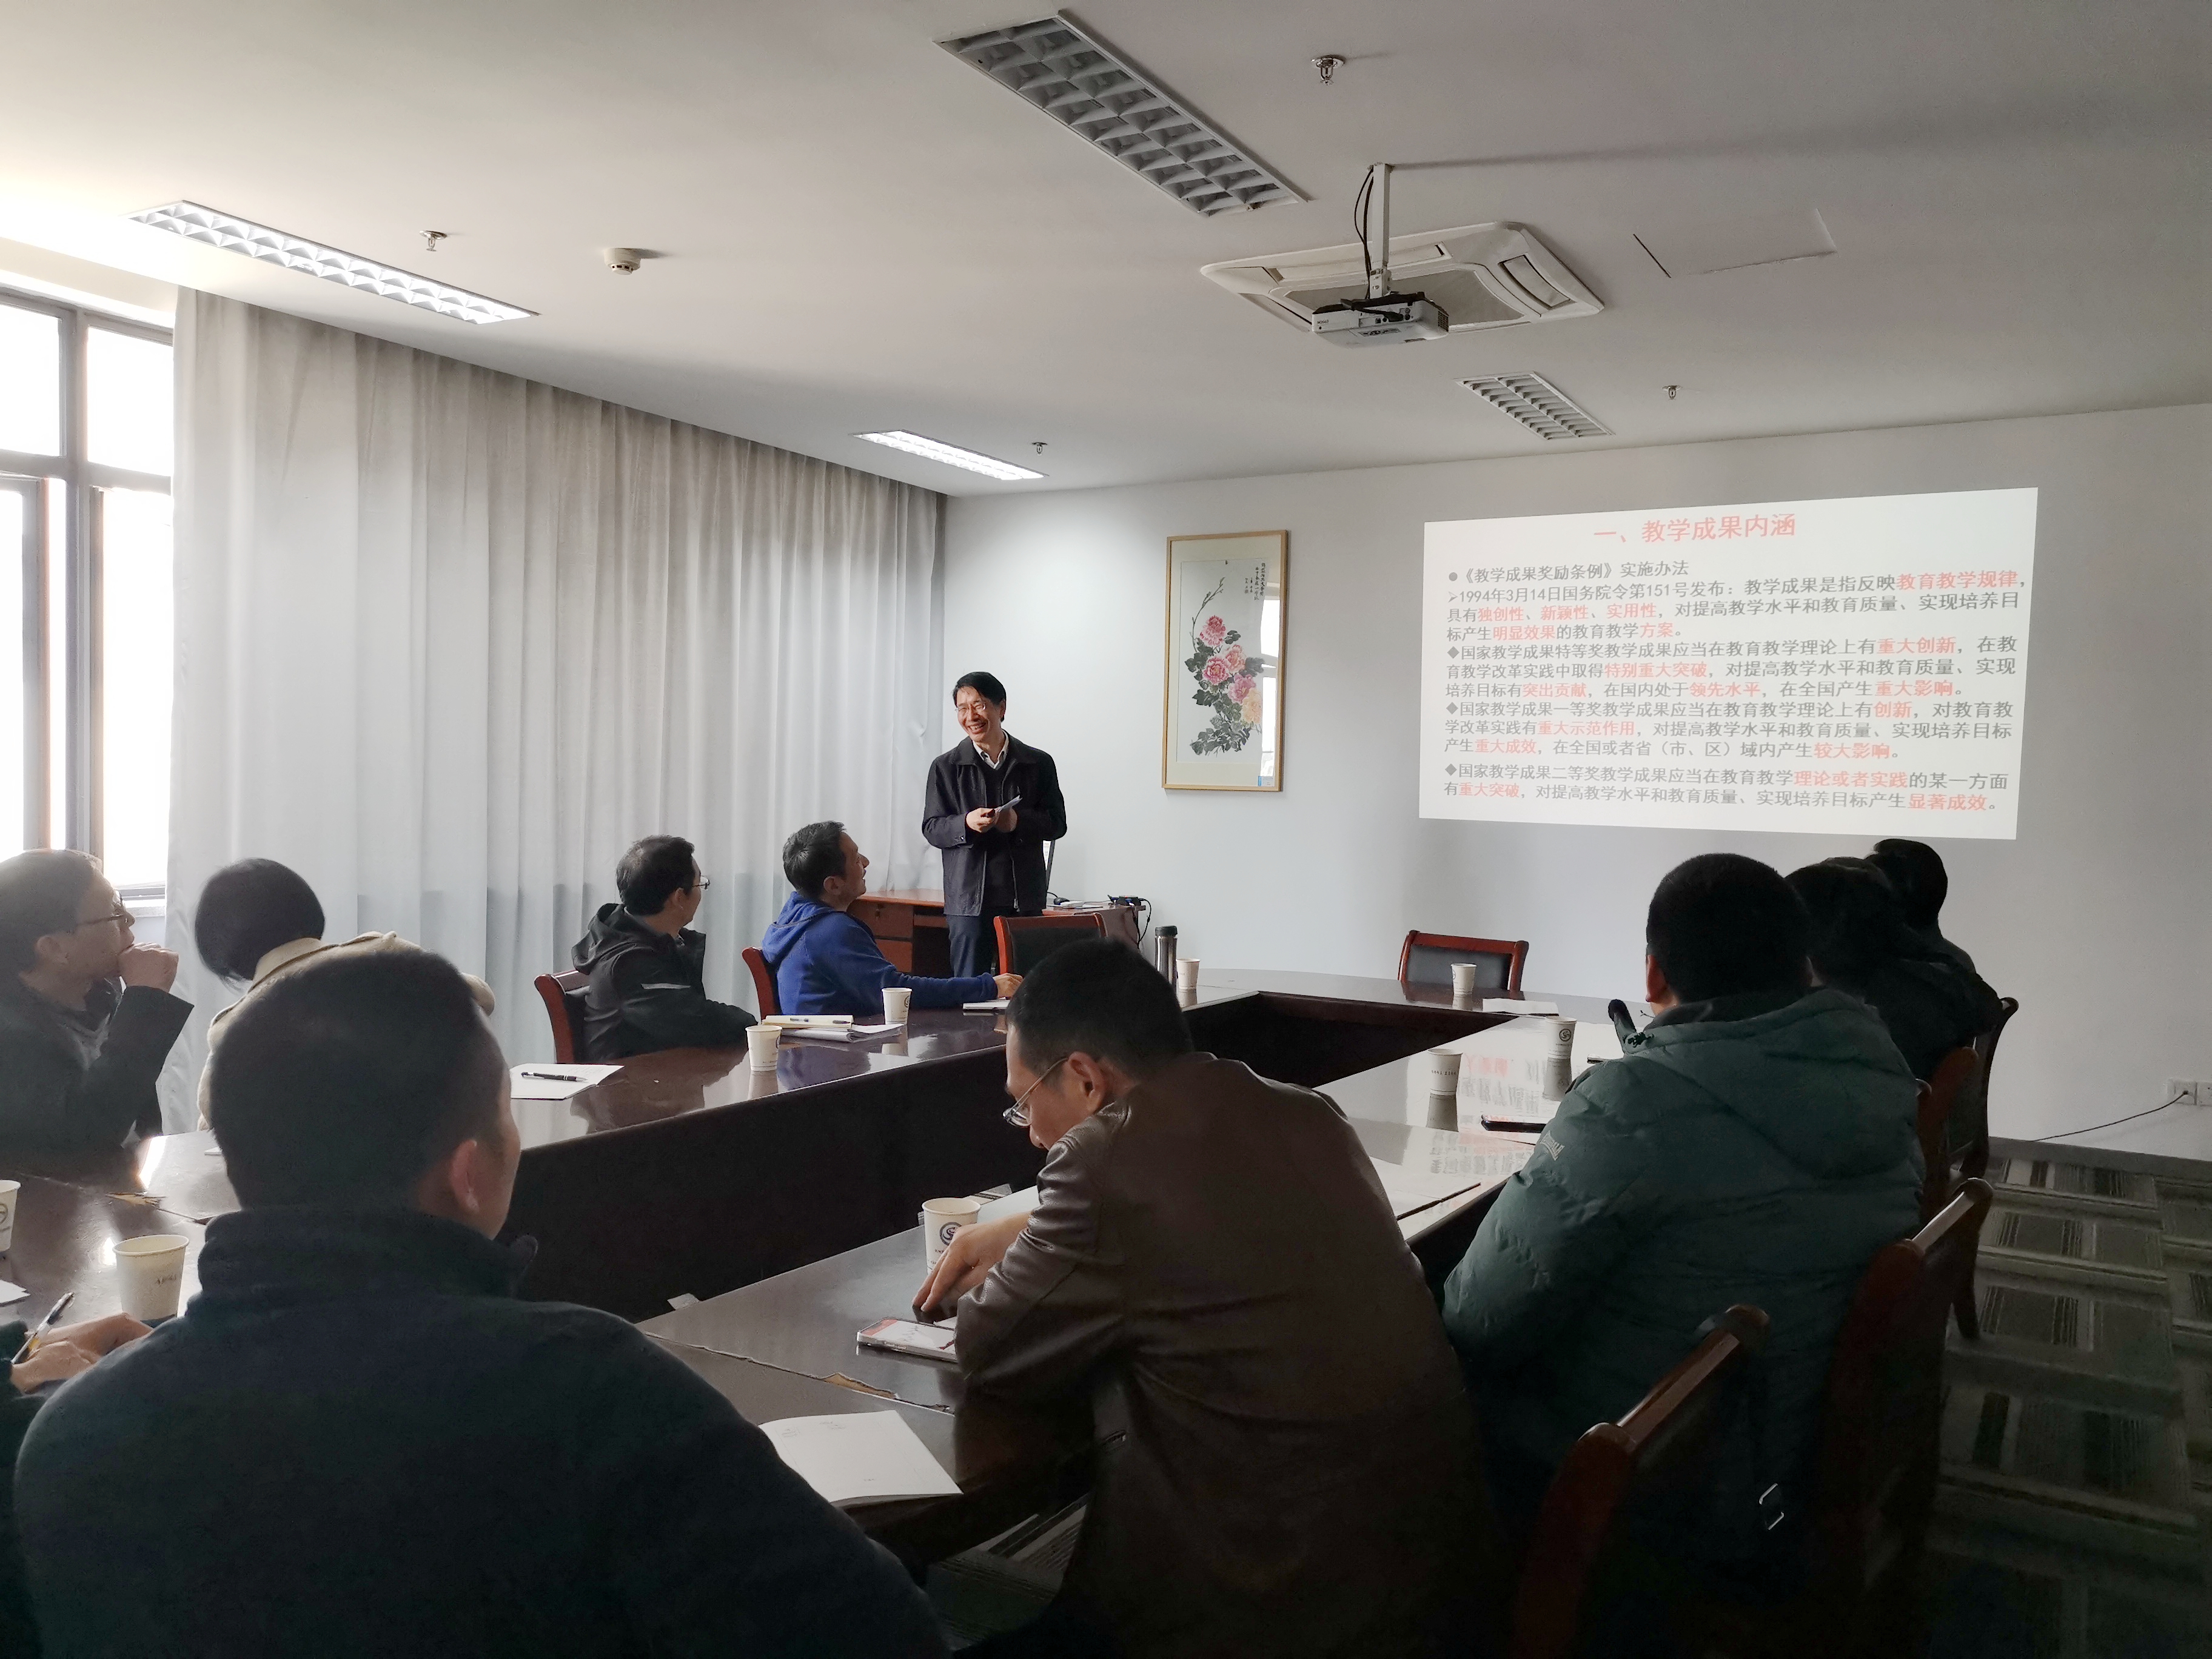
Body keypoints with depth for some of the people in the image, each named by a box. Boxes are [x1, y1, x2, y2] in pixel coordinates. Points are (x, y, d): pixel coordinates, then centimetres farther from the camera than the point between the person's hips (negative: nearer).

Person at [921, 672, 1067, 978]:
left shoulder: (1038, 764, 8)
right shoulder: (946, 767, 6)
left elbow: (1057, 823, 6)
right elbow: (931, 829, 4)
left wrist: (1018, 821, -14)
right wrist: (966, 824, -17)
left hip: (1025, 899, 1)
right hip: (969, 899, -1)